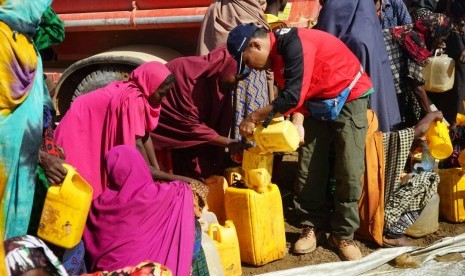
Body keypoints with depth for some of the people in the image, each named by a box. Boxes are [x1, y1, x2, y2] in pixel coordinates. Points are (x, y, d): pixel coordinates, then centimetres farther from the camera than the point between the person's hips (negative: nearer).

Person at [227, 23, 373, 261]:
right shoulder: (277, 52, -1)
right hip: (317, 101, 8)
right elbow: (286, 97, 4)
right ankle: (310, 227, 13)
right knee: (310, 167, 2)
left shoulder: (294, 45, -29)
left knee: (349, 172, -7)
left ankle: (343, 235, 2)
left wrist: (253, 118, -25)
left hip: (349, 97, -8)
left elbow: (293, 97, -34)